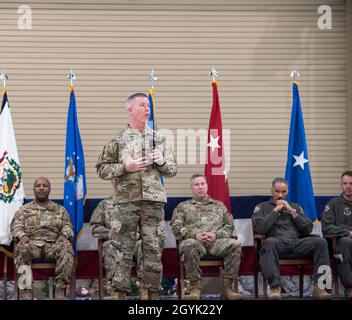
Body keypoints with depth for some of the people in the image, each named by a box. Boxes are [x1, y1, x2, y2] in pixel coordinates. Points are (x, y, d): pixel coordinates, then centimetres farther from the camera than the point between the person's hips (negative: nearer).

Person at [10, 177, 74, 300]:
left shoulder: (60, 209, 20)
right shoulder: (24, 209, 19)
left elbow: (67, 225, 12)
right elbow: (16, 225, 8)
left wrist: (64, 235, -12)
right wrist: (22, 235, -16)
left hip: (53, 244, 0)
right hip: (32, 244, 0)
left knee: (66, 247, -35)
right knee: (21, 248, -37)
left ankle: (60, 288, -34)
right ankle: (27, 290, -41)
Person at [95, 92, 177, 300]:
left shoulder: (160, 140, 13)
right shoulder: (118, 140, 5)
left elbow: (173, 170, 16)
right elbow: (102, 169, 3)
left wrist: (162, 162, -5)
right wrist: (124, 167, -11)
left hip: (154, 200, 2)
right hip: (126, 201, -2)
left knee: (153, 248, 3)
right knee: (124, 248, -1)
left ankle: (153, 292, 9)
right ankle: (122, 292, 5)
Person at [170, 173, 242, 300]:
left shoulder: (219, 205, 27)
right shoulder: (182, 206, 23)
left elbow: (229, 226, 17)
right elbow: (176, 228, 9)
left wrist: (216, 234, -5)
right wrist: (195, 235, -9)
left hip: (217, 240, 2)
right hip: (195, 240, -1)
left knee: (235, 244, -31)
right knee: (189, 245, -39)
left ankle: (227, 287, -27)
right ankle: (195, 288, -31)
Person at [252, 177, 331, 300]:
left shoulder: (295, 206, 27)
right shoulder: (262, 207, 18)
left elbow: (308, 229, 15)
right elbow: (259, 228, -1)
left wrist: (292, 212, 7)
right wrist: (275, 211, 1)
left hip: (296, 243, 3)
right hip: (277, 242, -3)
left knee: (320, 241, -25)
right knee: (270, 242, -40)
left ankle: (319, 286, -26)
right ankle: (275, 287, -42)